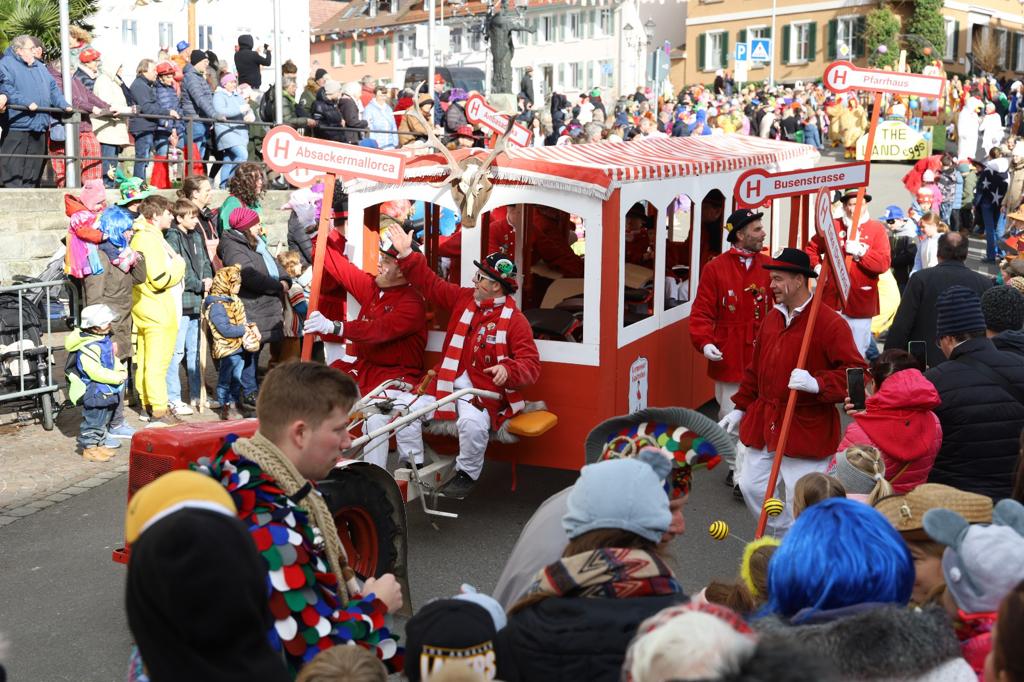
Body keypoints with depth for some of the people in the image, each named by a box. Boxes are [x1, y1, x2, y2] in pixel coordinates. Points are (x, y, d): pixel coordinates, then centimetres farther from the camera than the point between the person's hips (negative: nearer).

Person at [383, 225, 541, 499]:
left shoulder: (515, 320, -9)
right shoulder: (464, 298, 9)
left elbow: (531, 364, -14)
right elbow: (431, 284, 18)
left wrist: (508, 370, -35)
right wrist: (407, 254, 11)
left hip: (484, 391, -6)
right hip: (447, 386, 6)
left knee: (473, 422, -37)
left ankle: (466, 474, -10)